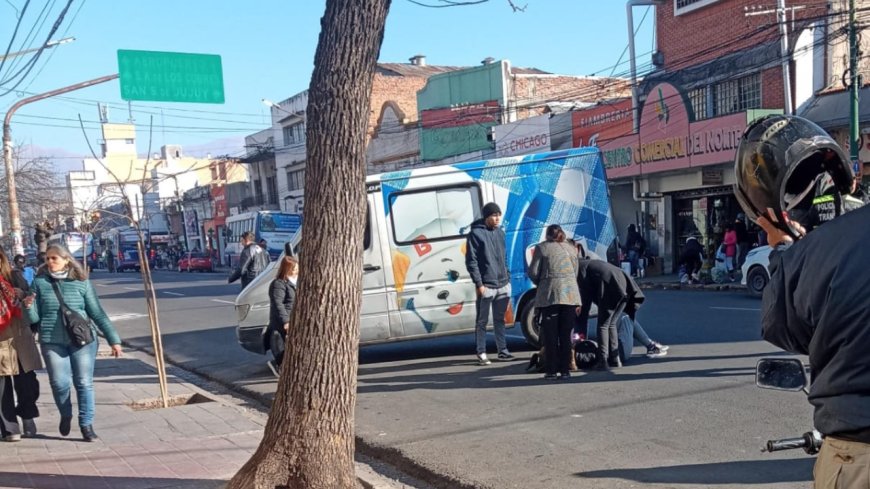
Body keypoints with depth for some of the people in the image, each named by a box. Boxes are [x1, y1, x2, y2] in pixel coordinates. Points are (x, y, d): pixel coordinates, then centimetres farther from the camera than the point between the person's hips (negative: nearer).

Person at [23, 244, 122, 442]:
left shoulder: (81, 282, 2)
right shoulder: (40, 282, 5)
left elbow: (97, 313, 5)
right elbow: (35, 318, 6)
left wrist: (113, 339, 3)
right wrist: (28, 307, -17)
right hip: (52, 341, 1)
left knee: (84, 383, 0)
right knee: (59, 383, -1)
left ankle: (86, 425, 13)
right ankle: (65, 415, 28)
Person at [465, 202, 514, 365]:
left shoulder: (500, 232, 12)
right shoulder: (476, 233, -8)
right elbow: (471, 261, -11)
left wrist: (508, 279, 13)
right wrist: (479, 284, -15)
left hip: (503, 285, 6)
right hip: (486, 286, -6)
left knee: (500, 319, 12)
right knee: (482, 321, 2)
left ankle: (503, 351, 18)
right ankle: (481, 353, 8)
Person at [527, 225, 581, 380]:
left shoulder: (542, 248, 4)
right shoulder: (572, 248, 15)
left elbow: (533, 272, -1)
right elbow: (576, 272, 13)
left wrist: (540, 284, 17)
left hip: (550, 295, -3)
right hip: (570, 294, 3)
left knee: (550, 335, 3)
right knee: (566, 335, 8)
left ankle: (552, 371, 3)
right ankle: (565, 370, 9)